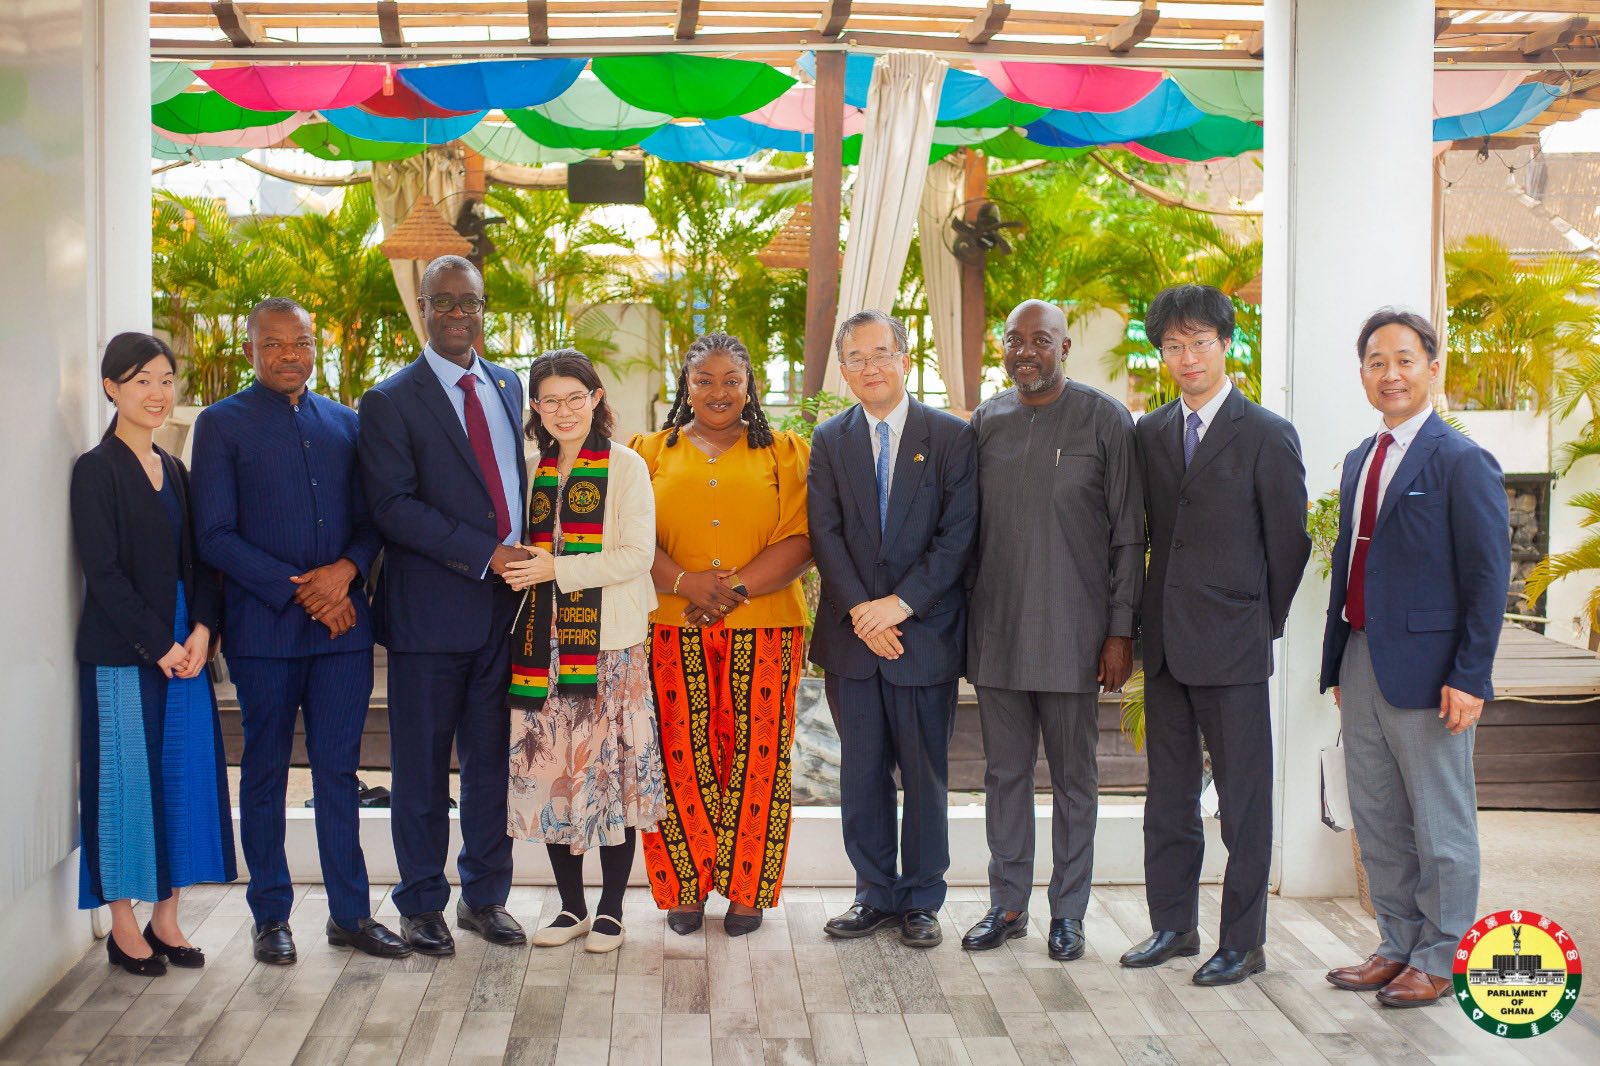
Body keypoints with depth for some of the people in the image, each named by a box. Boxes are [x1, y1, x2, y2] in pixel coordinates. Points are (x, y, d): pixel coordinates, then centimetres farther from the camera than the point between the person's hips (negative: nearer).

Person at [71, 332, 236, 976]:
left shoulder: (174, 471, 14)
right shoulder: (97, 470, -5)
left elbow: (199, 561, 12)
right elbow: (102, 571, -11)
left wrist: (202, 630, -4)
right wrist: (158, 644, -13)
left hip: (185, 649, 6)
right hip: (122, 655, -6)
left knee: (185, 776, 7)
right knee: (125, 780, -1)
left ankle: (166, 920, 18)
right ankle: (123, 929, 11)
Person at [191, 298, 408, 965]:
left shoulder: (345, 424, 13)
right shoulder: (221, 424, 2)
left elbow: (370, 520, 12)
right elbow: (214, 535, -4)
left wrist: (347, 570, -9)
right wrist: (297, 590, -12)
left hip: (342, 623, 3)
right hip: (263, 627, -3)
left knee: (339, 770, 7)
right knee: (266, 772, 7)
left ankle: (350, 912, 16)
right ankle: (271, 916, 18)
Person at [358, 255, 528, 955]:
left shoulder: (509, 388, 14)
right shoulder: (390, 401, -4)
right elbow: (393, 507, -12)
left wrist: (532, 556, 4)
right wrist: (487, 554, -17)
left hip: (507, 607, 5)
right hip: (431, 609, -4)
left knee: (493, 759, 11)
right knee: (422, 765, 5)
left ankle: (485, 897, 24)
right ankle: (421, 905, 18)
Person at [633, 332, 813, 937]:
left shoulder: (784, 455, 11)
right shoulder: (649, 453, 13)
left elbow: (801, 540, -1)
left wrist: (739, 587, -14)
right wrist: (686, 583, -14)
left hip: (763, 631, 0)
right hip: (671, 631, 1)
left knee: (756, 757, 0)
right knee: (680, 757, -1)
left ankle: (746, 890, 12)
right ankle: (685, 889, 13)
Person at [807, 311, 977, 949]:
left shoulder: (951, 436, 0)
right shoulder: (830, 440, 8)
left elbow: (959, 535, -6)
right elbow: (825, 535, 1)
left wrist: (901, 604, -14)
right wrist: (861, 610, -11)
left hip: (926, 632, -2)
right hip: (853, 634, 3)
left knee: (925, 773, 5)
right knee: (861, 773, 8)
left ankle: (921, 901, 18)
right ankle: (876, 894, 21)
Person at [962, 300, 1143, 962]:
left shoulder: (1105, 421, -2)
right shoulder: (986, 422, 8)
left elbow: (1128, 536, -3)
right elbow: (966, 528, 11)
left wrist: (1121, 631, -7)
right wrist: (963, 620, 7)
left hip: (1073, 635, -3)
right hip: (996, 634, 3)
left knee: (1074, 778, 7)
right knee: (1005, 773, 10)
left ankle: (1068, 913, 18)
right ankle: (1007, 906, 22)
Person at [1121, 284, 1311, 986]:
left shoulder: (1267, 436, -5)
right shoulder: (1149, 434, 10)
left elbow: (1288, 543, -1)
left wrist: (1261, 623, 3)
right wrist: (1151, 617, 9)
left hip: (1233, 645, -5)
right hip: (1165, 641, 5)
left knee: (1244, 801, 2)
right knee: (1168, 794, 13)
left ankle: (1243, 942, 12)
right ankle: (1173, 926, 25)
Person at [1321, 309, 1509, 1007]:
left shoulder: (1462, 463, -8)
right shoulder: (1360, 460, 14)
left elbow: (1487, 578, -11)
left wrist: (1470, 677, -16)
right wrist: (1339, 662, 14)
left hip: (1425, 669, -7)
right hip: (1361, 663, 7)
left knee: (1441, 825, 4)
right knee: (1377, 820, 14)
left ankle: (1439, 961, 17)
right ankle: (1397, 946, 27)